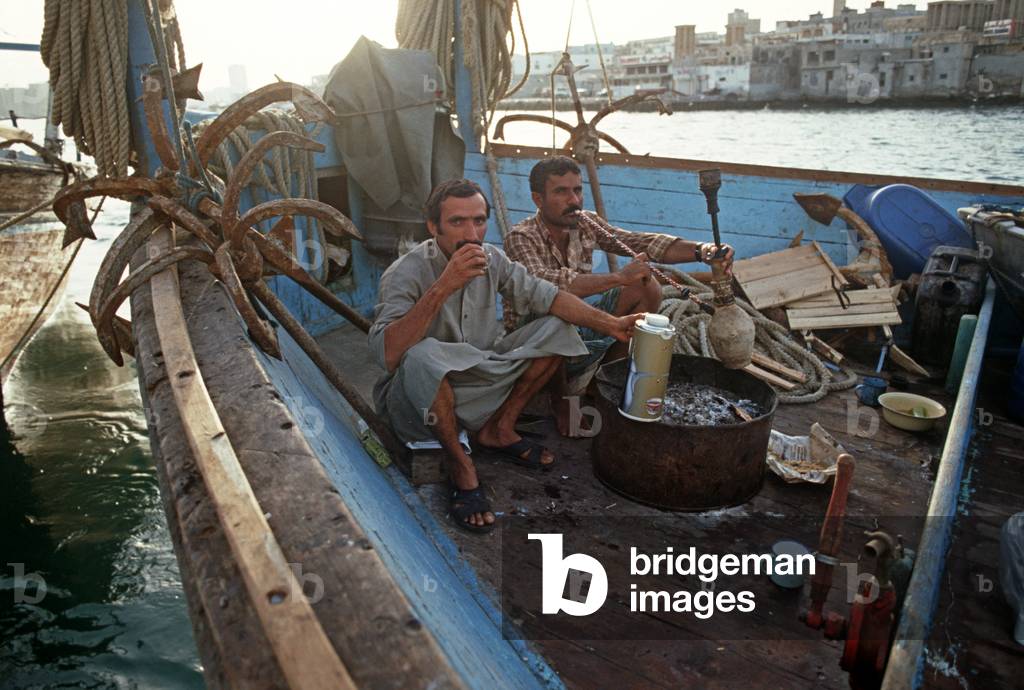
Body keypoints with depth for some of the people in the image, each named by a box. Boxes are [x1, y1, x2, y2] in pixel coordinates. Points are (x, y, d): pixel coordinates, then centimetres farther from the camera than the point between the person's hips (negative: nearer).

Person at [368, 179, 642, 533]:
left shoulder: (491, 259, -3)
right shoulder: (407, 273, -22)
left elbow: (543, 295, 0)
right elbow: (389, 354, -36)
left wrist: (609, 323, -11)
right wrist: (443, 287, -40)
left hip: (478, 383, 6)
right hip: (418, 403, -6)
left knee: (558, 328, -1)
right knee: (423, 355, -40)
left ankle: (499, 428, 5)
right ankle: (460, 464, -15)